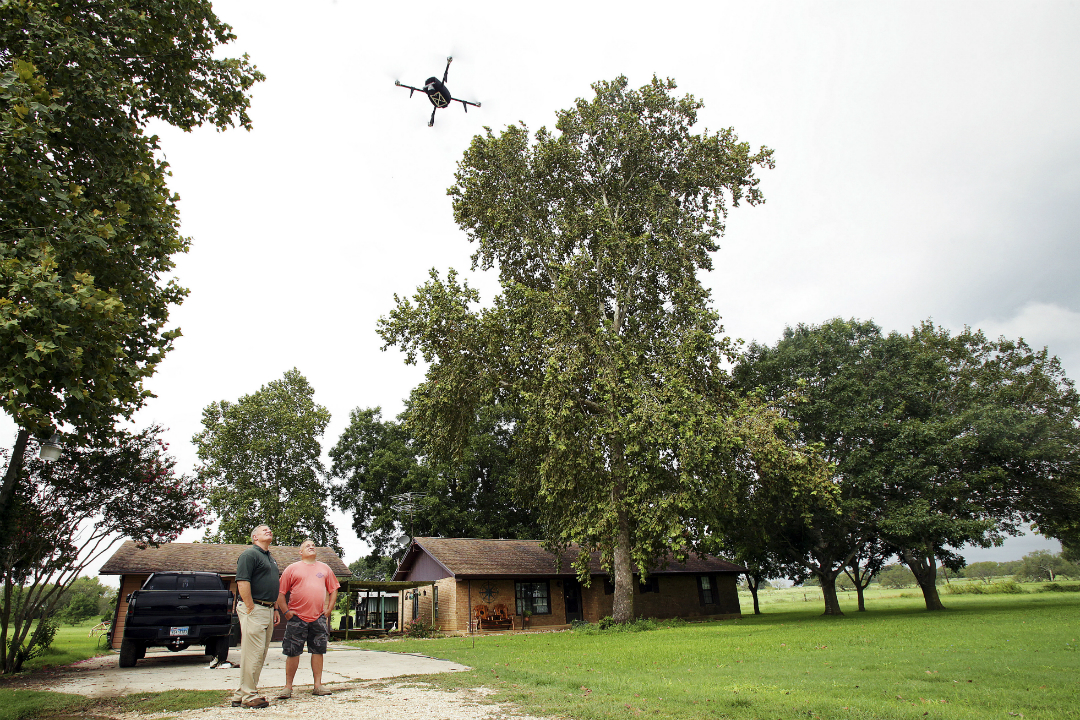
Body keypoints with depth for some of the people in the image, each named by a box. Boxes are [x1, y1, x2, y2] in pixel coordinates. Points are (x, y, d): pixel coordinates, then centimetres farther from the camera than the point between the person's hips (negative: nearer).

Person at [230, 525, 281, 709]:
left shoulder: (270, 557, 22)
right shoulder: (249, 554, -7)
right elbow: (242, 582, -16)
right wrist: (251, 609, -19)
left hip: (268, 609, 9)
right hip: (254, 608, -9)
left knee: (261, 654, 11)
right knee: (253, 652, -7)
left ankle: (241, 695, 19)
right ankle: (248, 696, 1)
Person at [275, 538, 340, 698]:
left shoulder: (324, 568, 14)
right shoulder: (292, 568, 5)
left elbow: (333, 590, 17)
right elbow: (280, 592, 3)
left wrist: (328, 610, 7)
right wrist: (286, 611, -6)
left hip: (319, 618, 2)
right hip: (297, 617, -2)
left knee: (318, 651, 5)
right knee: (292, 653, 2)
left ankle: (318, 685, 13)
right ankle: (288, 687, 14)